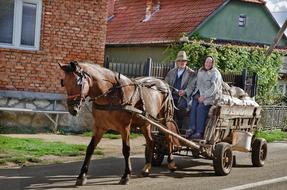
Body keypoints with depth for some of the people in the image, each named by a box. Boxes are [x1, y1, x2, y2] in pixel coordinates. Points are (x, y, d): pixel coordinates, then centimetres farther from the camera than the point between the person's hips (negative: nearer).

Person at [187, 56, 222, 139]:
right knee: (193, 106, -20)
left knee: (201, 107, -26)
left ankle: (199, 133, -25)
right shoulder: (200, 71, 13)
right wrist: (197, 94, -1)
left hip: (211, 95, -6)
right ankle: (191, 129, -22)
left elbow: (214, 88, -17)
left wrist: (204, 96, -22)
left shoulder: (215, 73, -9)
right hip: (199, 93, 6)